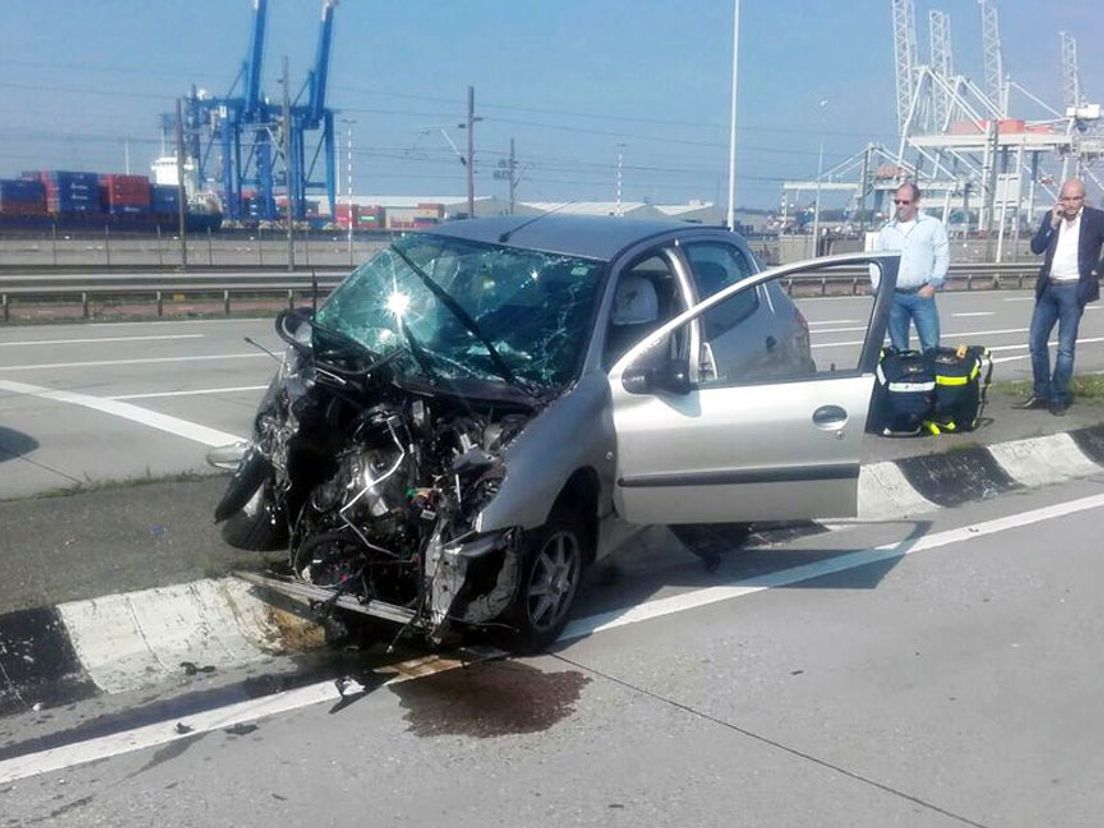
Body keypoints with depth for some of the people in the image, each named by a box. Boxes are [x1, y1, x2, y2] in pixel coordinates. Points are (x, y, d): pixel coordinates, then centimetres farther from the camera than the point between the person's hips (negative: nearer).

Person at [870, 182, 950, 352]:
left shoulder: (933, 226, 8)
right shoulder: (887, 231, 16)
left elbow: (942, 257, 3)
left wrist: (932, 285, -7)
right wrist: (879, 289, 3)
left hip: (922, 295, -3)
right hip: (894, 297, 3)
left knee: (931, 346, -7)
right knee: (898, 348, 7)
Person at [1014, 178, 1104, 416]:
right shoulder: (1051, 217, 7)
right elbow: (1036, 248, 0)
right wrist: (1052, 223, -10)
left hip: (1074, 289, -4)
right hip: (1048, 288, 5)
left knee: (1065, 347, -1)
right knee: (1036, 342, 6)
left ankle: (1058, 398, 8)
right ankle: (1041, 394, 17)